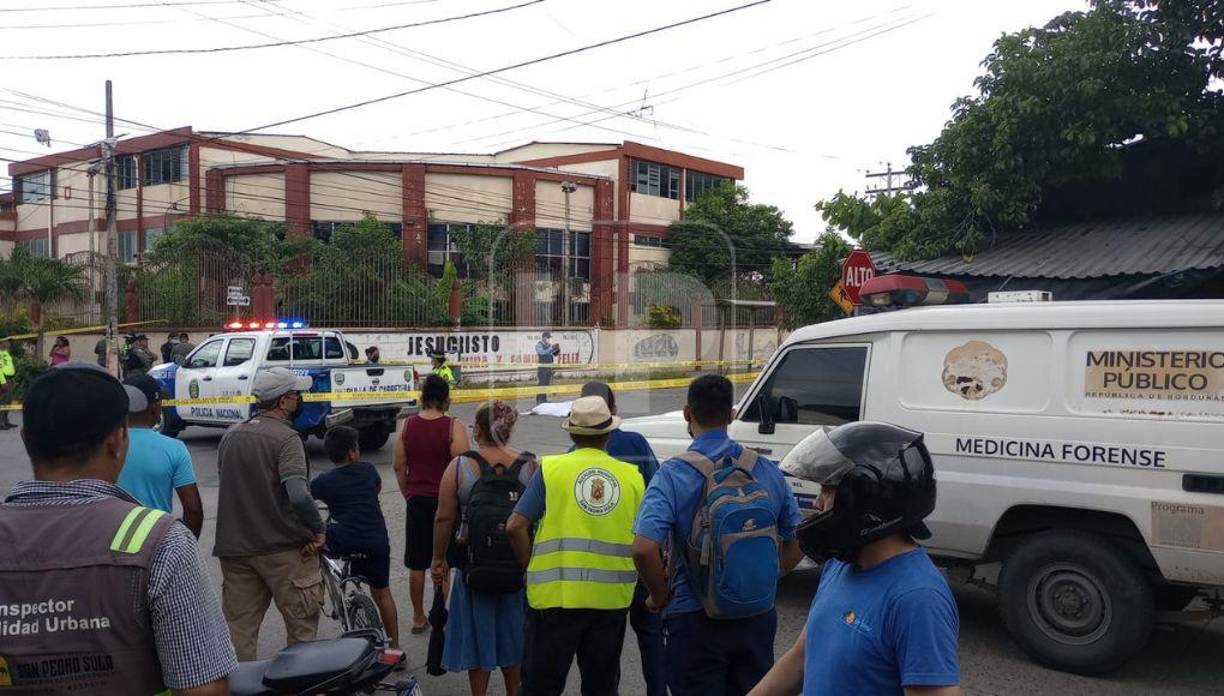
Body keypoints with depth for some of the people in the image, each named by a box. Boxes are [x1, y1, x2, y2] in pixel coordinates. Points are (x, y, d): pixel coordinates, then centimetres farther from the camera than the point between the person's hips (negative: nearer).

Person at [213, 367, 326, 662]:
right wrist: (319, 529, -13)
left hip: (234, 547, 6)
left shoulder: (230, 435, 8)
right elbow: (298, 495, -26)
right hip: (284, 548, -6)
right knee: (302, 626, 8)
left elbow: (227, 486, 15)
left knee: (239, 630, 13)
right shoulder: (285, 437, -15)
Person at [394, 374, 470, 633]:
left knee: (417, 564, 12)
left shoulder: (407, 425, 0)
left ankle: (419, 617, 22)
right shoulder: (454, 427, -12)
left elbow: (399, 466, 4)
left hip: (417, 501, 3)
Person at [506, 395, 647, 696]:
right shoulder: (632, 476, 2)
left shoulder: (551, 468, -4)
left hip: (556, 595, -2)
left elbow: (516, 526, -8)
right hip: (612, 597, 3)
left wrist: (533, 568, 5)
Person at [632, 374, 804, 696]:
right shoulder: (766, 470, -1)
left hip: (695, 619, -4)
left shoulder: (673, 474, -14)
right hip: (758, 618, 4)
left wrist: (661, 596, -9)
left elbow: (644, 548, -25)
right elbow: (798, 541, 6)